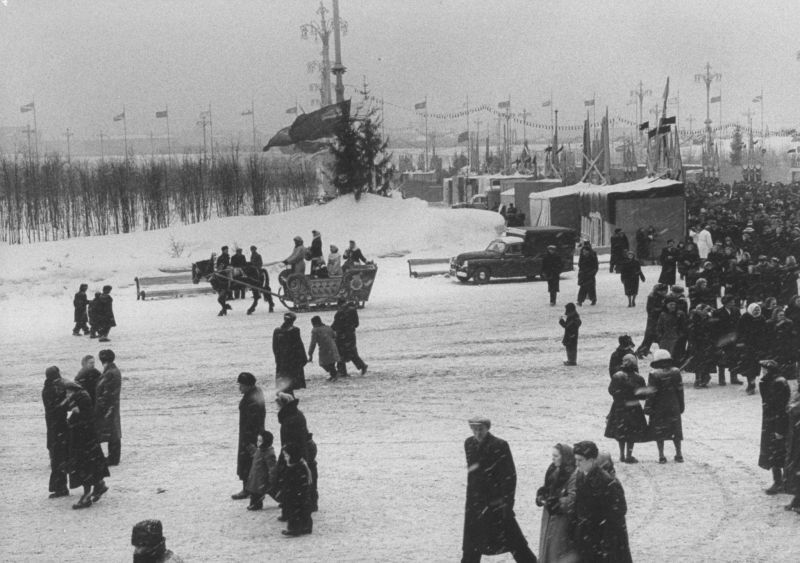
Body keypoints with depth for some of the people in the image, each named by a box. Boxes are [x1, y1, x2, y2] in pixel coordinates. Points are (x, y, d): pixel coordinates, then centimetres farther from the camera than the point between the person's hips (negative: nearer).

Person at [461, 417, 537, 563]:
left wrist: (506, 500, -16)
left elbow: (510, 475, -13)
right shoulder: (469, 444, 5)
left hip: (496, 500, -5)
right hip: (475, 500, 5)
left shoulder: (500, 445, -12)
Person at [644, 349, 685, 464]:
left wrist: (648, 407, -6)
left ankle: (661, 455, 2)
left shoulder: (654, 374, -14)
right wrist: (681, 405, 13)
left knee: (659, 432, 4)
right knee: (676, 430, 14)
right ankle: (679, 455, 17)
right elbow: (680, 390, 3)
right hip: (674, 406, 3)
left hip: (658, 408, -3)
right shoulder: (675, 372, -2)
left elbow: (651, 393, -13)